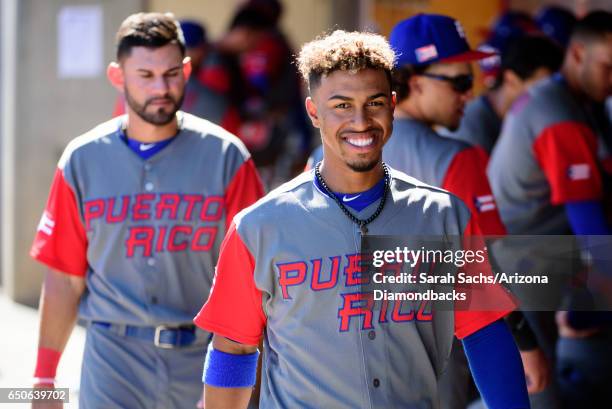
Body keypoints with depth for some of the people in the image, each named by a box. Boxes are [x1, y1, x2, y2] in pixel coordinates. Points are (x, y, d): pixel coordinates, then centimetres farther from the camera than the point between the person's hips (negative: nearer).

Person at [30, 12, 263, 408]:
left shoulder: (226, 157, -1)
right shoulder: (84, 160, 4)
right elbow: (64, 278, 5)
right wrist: (45, 376, 3)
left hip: (203, 360, 0)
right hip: (114, 358, 0)